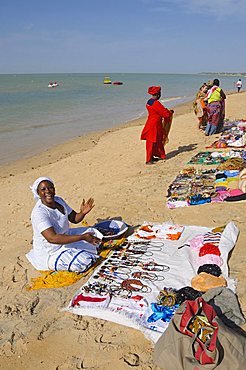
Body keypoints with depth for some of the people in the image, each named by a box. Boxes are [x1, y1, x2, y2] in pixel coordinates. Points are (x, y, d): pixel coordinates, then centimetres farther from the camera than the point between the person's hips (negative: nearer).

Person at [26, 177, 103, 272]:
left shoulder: (58, 200, -5)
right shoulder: (39, 212, -29)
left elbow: (74, 219, 5)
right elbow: (52, 238, -38)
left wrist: (82, 213, -21)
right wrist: (82, 237, -39)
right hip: (50, 253, -8)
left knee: (94, 233, 12)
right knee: (84, 262, -25)